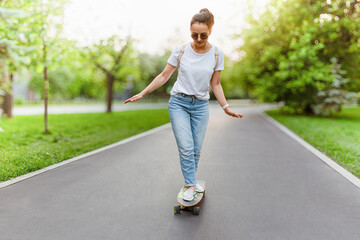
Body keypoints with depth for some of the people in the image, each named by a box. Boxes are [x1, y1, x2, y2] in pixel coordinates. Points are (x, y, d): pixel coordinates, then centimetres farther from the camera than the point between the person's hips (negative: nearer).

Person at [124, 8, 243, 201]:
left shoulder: (217, 54, -2)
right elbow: (164, 76, 1)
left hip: (201, 106, 2)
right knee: (186, 148, -10)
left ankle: (191, 181, 26)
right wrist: (142, 94, -1)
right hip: (179, 103, -1)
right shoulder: (181, 51, -6)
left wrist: (226, 107, -5)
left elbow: (215, 84, 4)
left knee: (196, 149, 6)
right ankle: (190, 185, 3)